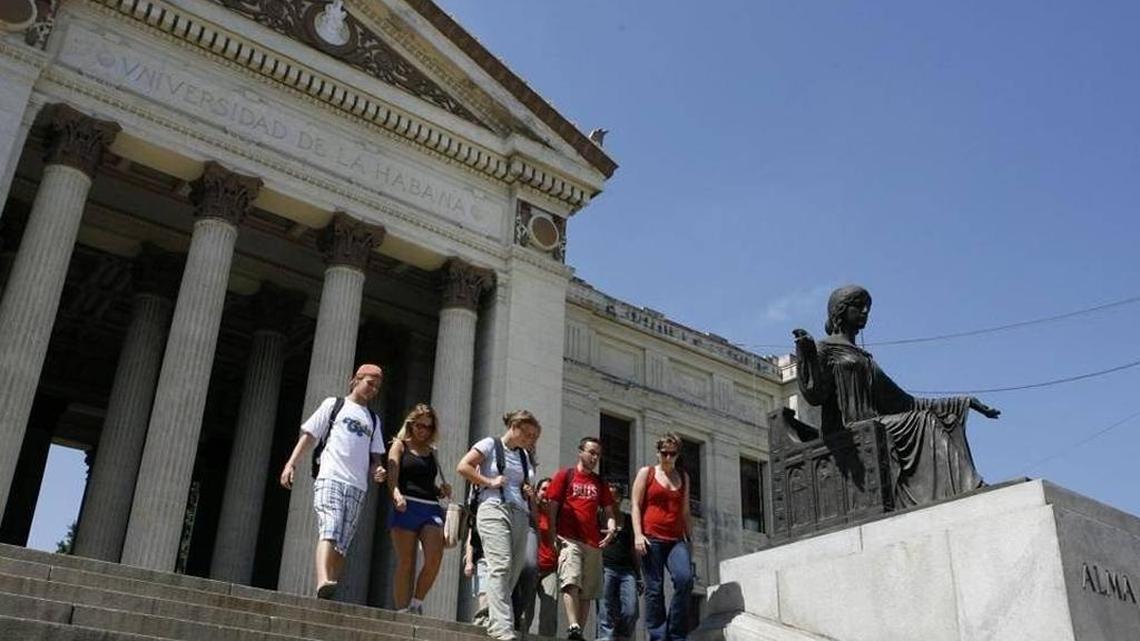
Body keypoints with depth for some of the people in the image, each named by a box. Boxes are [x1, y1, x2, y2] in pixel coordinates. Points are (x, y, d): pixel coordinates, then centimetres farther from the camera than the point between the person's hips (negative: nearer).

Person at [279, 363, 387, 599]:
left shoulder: (373, 419, 26)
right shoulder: (333, 404, 14)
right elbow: (309, 435, 9)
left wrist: (377, 469, 3)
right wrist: (291, 463, -3)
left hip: (357, 486, 4)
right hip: (330, 477, -4)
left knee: (342, 545, -2)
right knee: (329, 531, -24)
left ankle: (329, 598, -3)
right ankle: (323, 582, -40)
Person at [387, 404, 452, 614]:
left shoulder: (432, 453, 23)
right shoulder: (400, 445, 11)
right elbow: (392, 475, -5)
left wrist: (443, 491, 8)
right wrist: (396, 494, -25)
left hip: (431, 509, 3)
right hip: (406, 507, -3)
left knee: (434, 558, -16)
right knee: (406, 563, -5)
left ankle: (417, 604, 0)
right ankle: (402, 611, 1)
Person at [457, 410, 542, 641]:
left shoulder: (524, 456, 23)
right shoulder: (490, 444, 5)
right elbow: (463, 466, -3)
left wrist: (530, 494, 11)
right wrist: (489, 481, -9)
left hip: (520, 516, 7)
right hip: (494, 510, -7)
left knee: (513, 572, 0)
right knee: (501, 566, -21)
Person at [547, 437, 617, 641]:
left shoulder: (600, 483, 21)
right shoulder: (565, 476, 8)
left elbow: (608, 511, 21)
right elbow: (552, 508, 3)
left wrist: (611, 527, -2)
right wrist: (553, 536, -8)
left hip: (593, 543, 5)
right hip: (569, 539, -5)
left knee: (588, 592, 3)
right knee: (571, 582, -22)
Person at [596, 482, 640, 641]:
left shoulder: (629, 520, 19)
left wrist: (639, 577, 17)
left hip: (627, 570, 3)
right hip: (605, 567, -3)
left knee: (630, 611, -14)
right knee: (606, 613, -14)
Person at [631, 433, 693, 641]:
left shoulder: (683, 477, 19)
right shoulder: (646, 473, 8)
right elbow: (635, 505, 2)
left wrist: (690, 539, 15)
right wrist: (638, 534, -10)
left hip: (676, 540, 2)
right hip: (651, 539, -2)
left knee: (685, 579, -20)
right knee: (654, 589, -4)